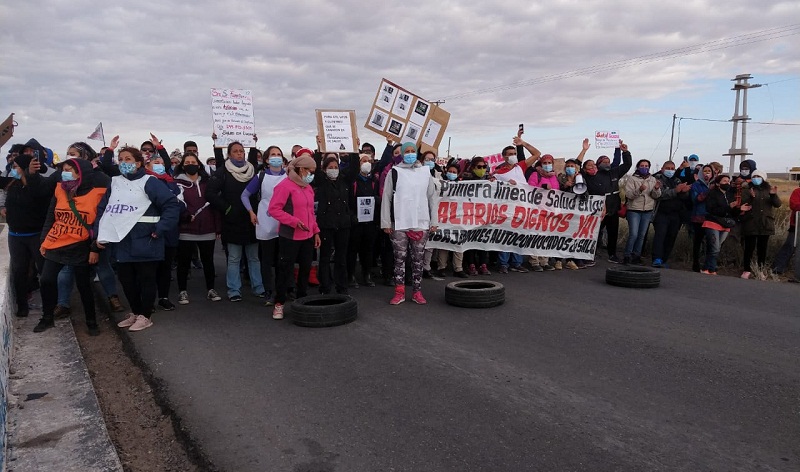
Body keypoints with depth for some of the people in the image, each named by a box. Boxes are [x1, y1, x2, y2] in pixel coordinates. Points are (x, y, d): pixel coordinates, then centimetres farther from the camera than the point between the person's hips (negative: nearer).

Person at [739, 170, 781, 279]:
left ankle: (761, 270, 16)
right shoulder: (746, 190, 3)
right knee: (749, 247, -3)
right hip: (750, 224, -2)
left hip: (765, 224, 2)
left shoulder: (768, 190, 10)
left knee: (762, 248, 7)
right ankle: (747, 270, 4)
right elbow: (742, 204, -9)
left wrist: (773, 195, -17)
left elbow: (778, 204, 2)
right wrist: (751, 197, -28)